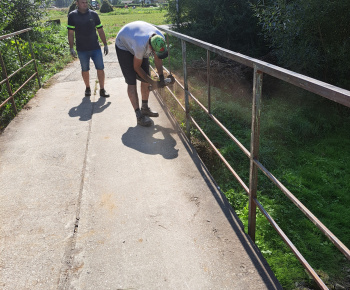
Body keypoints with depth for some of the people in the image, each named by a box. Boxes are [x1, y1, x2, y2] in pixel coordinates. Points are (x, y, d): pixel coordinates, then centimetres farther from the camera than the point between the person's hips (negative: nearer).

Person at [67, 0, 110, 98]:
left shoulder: (93, 14, 4)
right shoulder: (72, 15, 0)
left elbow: (100, 30, 8)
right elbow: (70, 33, 2)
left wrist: (105, 44, 6)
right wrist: (71, 48, -3)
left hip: (95, 48, 1)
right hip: (82, 49, -1)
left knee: (100, 68, -3)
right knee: (85, 70, 9)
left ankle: (102, 90, 6)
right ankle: (87, 88, 27)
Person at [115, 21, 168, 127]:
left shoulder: (161, 40, -26)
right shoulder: (141, 45, -44)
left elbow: (158, 59, -6)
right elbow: (137, 67, -26)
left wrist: (161, 77, -15)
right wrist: (152, 82, -21)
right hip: (124, 46, -6)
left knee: (145, 79, 4)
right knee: (131, 82, -13)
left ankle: (145, 108, 19)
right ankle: (139, 116, -12)